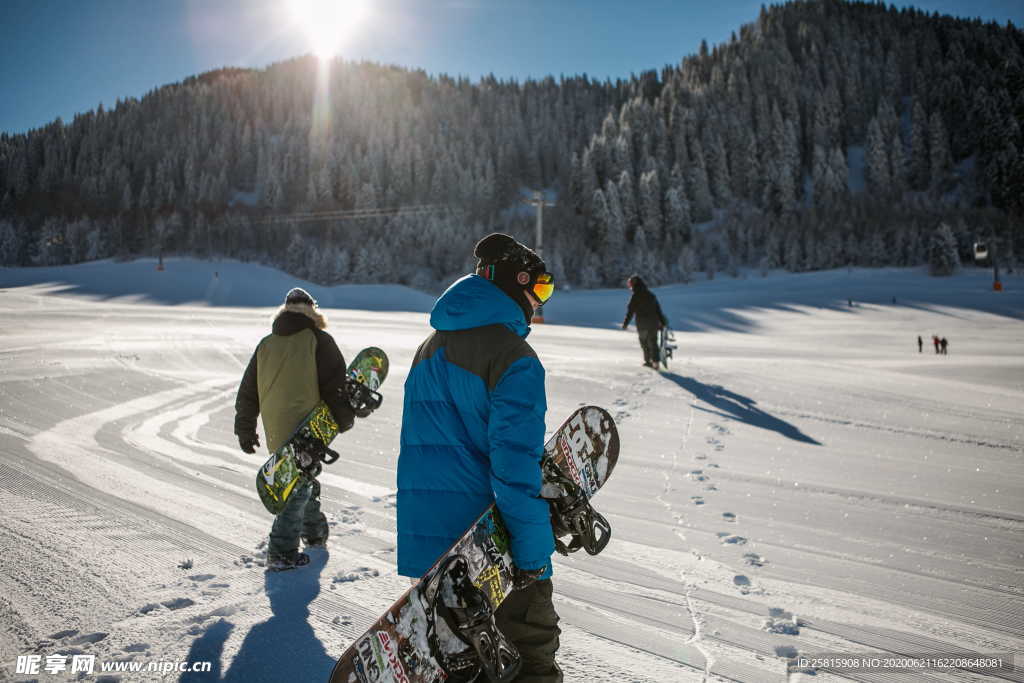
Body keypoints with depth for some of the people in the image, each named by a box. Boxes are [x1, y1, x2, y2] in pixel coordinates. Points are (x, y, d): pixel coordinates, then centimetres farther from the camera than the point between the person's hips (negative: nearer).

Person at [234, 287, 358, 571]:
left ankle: (314, 532, 37)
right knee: (300, 486, 0)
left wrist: (245, 430, 21)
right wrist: (345, 420, 5)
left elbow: (247, 391, 14)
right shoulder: (319, 341, -5)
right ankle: (281, 552, -3)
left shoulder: (266, 344, 11)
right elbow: (336, 385, -8)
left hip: (275, 432, 6)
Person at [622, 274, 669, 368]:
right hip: (654, 323, 4)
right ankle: (655, 361, -1)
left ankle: (648, 360, 18)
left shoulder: (635, 296, -10)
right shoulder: (651, 294, 8)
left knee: (644, 342, 13)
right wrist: (662, 322, 16)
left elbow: (630, 311, -10)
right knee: (653, 342, 8)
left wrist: (625, 324, -2)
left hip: (642, 324, -4)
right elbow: (658, 309, 11)